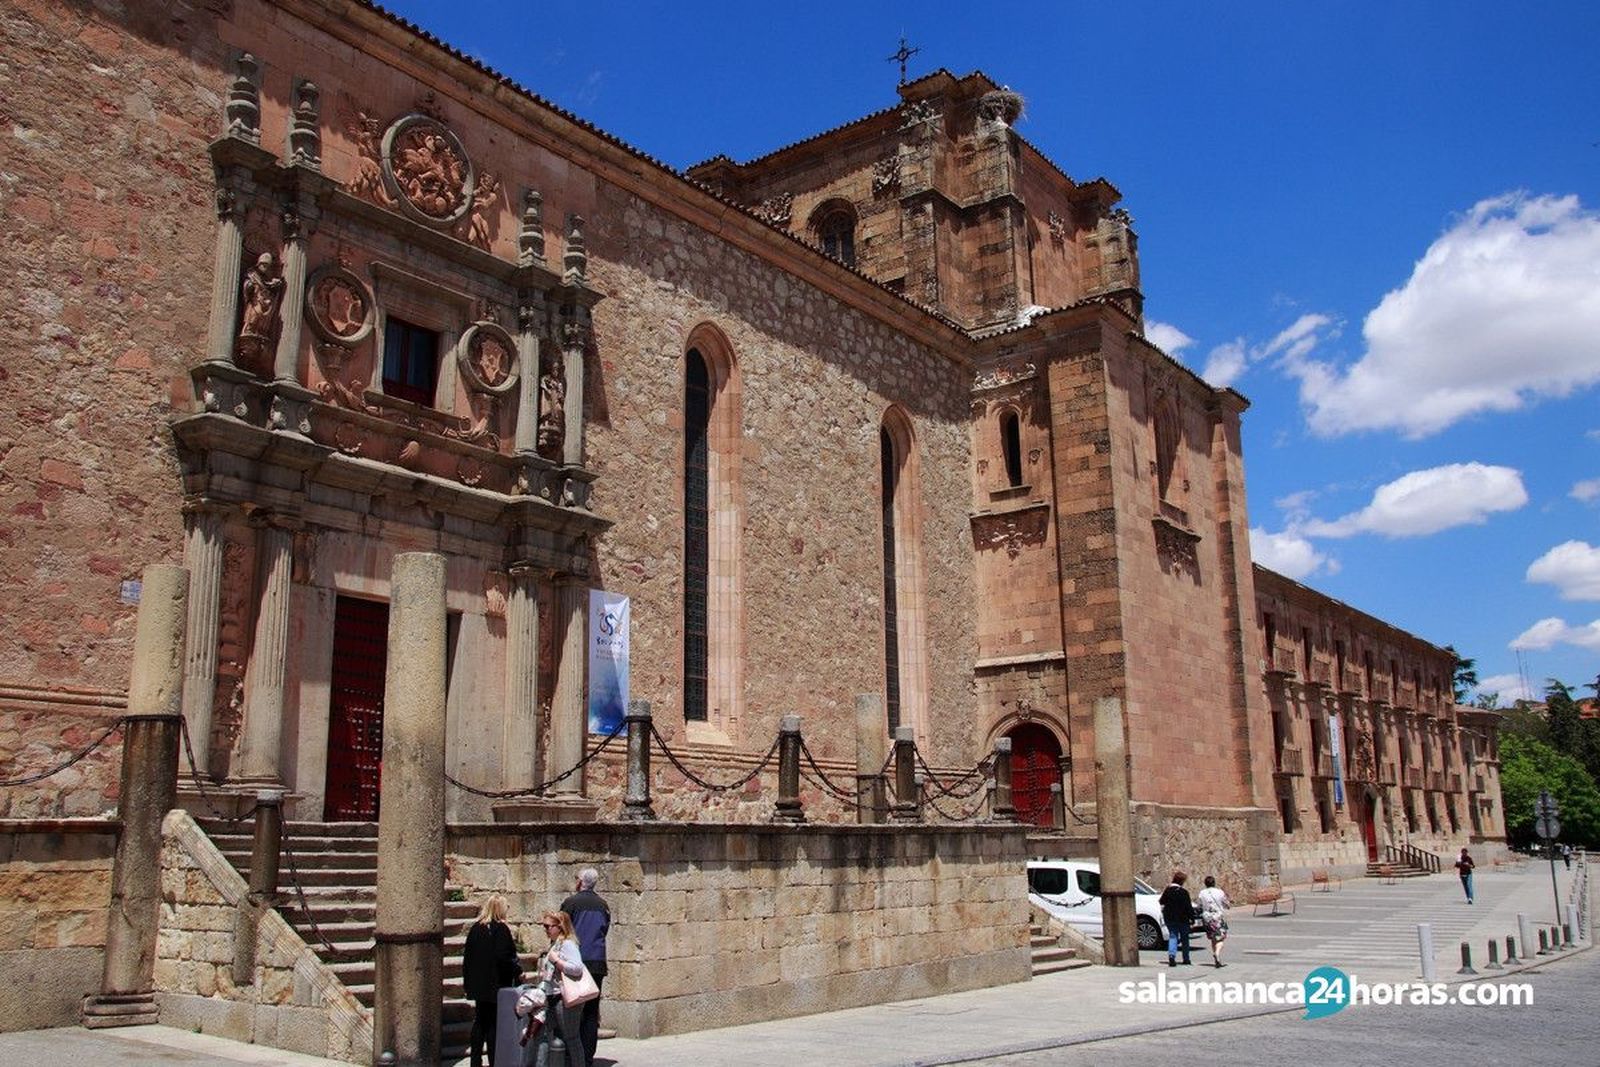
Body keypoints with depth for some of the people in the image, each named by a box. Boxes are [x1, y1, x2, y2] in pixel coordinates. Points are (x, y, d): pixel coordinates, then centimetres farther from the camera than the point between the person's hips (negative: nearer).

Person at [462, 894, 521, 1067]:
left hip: (478, 985, 6)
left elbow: (467, 955, 9)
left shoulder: (475, 928, 4)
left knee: (479, 1022, 13)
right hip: (497, 985, -6)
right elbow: (506, 957, -19)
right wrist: (517, 972, -4)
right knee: (494, 1024, 1)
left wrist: (468, 981, 16)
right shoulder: (500, 929, -14)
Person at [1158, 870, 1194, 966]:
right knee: (1184, 938, 12)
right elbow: (1188, 907, -11)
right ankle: (1186, 959, 17)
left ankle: (1171, 955, -18)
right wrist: (1192, 918, -3)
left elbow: (1161, 902, 11)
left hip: (1169, 919, 3)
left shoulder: (1167, 890, -1)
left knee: (1172, 936, 5)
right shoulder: (1183, 892, -14)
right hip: (1182, 919, -3)